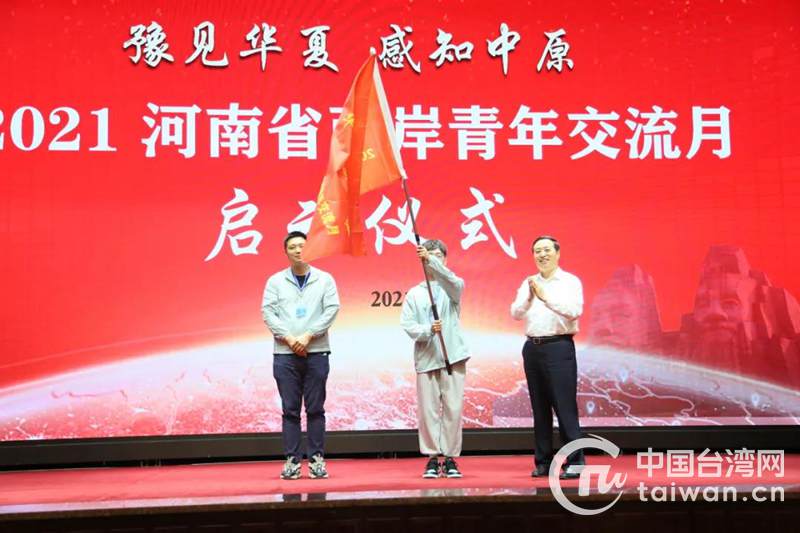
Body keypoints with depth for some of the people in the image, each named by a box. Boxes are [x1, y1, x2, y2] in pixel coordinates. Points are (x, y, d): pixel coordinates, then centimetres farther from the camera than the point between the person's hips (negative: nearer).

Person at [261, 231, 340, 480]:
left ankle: (317, 458, 10)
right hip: (284, 354, 0)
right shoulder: (275, 281, 7)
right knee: (290, 410, 3)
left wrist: (308, 335, -11)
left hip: (316, 352, 0)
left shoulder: (324, 279, 6)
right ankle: (292, 459, 9)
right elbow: (268, 312, 0)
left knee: (315, 408, 3)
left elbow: (332, 309, -2)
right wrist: (289, 338, -10)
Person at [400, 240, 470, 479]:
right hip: (426, 358, 1)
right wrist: (428, 329, -17)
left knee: (453, 408, 0)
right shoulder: (414, 293, 10)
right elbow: (406, 324, 1)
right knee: (428, 410, 1)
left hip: (453, 356, 0)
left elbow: (451, 279, -16)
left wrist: (431, 259, -29)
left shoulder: (454, 287, 9)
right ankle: (432, 458, 11)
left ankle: (451, 458, 10)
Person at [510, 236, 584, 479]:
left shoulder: (570, 281, 2)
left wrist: (546, 297, -18)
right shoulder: (528, 283, 15)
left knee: (565, 406, -7)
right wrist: (529, 299, -13)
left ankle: (575, 461, -2)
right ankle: (544, 461, 15)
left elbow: (574, 311, -13)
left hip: (558, 347, -5)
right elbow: (515, 313, 5)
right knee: (539, 407, 9)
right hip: (532, 348, 5)